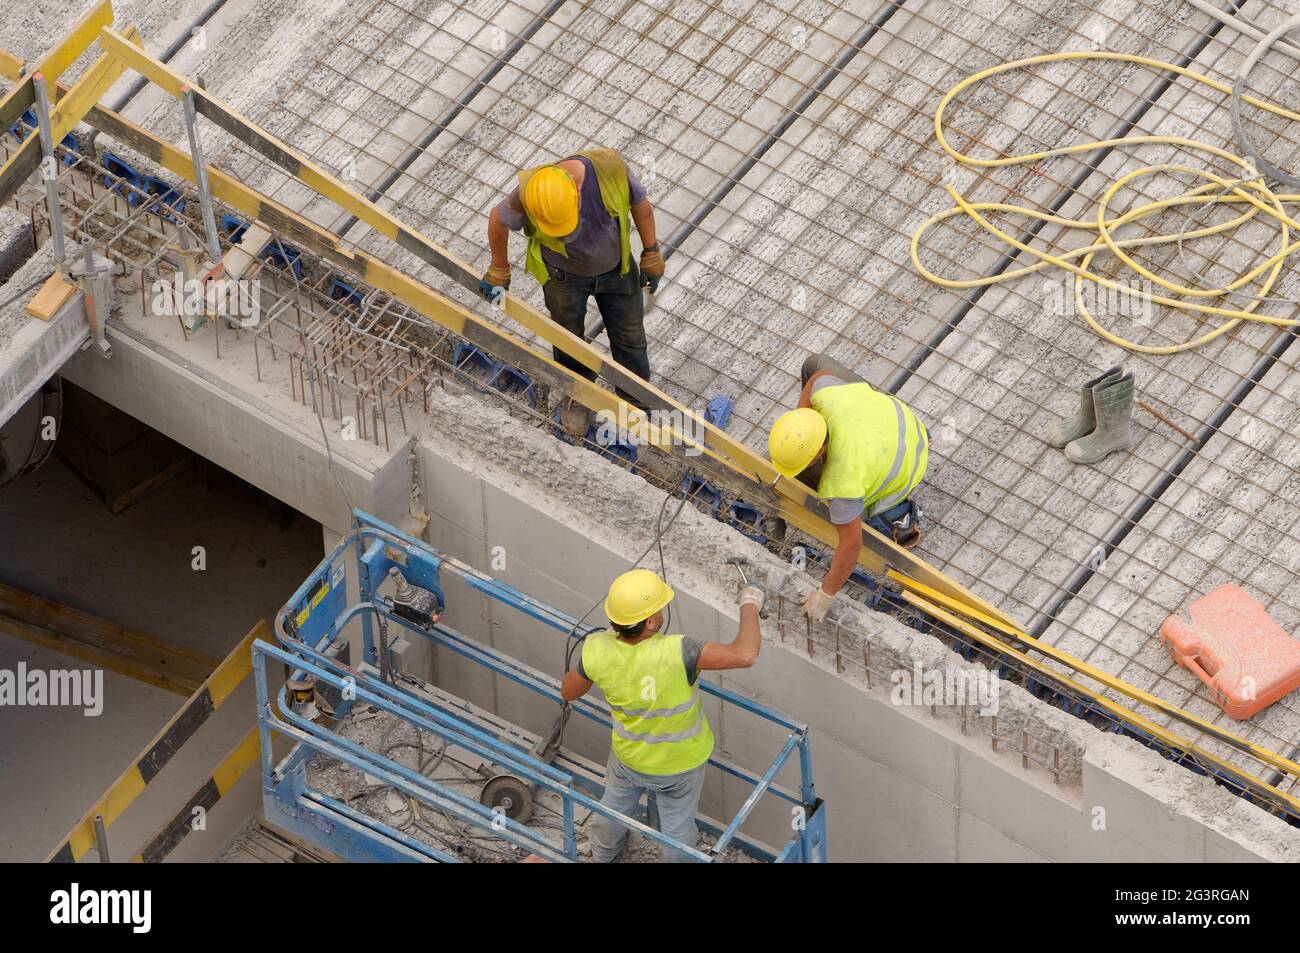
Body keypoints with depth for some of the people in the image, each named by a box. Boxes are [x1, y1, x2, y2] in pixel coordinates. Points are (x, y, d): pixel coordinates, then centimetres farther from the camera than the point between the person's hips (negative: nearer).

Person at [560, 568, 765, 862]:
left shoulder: (597, 652, -31)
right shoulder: (675, 653, -44)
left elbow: (568, 693, -11)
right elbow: (744, 654, -46)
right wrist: (749, 605, -29)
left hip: (629, 753, 3)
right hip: (681, 760, -3)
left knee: (615, 804, 34)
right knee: (677, 821, 26)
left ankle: (602, 855, 61)